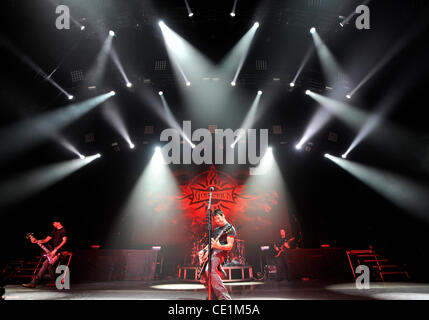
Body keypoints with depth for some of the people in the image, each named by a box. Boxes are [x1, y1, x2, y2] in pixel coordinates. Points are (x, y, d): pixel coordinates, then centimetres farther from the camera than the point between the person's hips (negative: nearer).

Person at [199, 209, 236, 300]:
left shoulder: (230, 228, -3)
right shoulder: (216, 229, 23)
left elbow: (230, 246, -12)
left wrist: (218, 246, -28)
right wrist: (204, 250, 12)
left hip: (220, 252, -9)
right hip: (211, 252, 9)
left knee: (209, 271, -32)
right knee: (203, 279, 4)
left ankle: (224, 297, -34)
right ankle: (215, 296, 14)